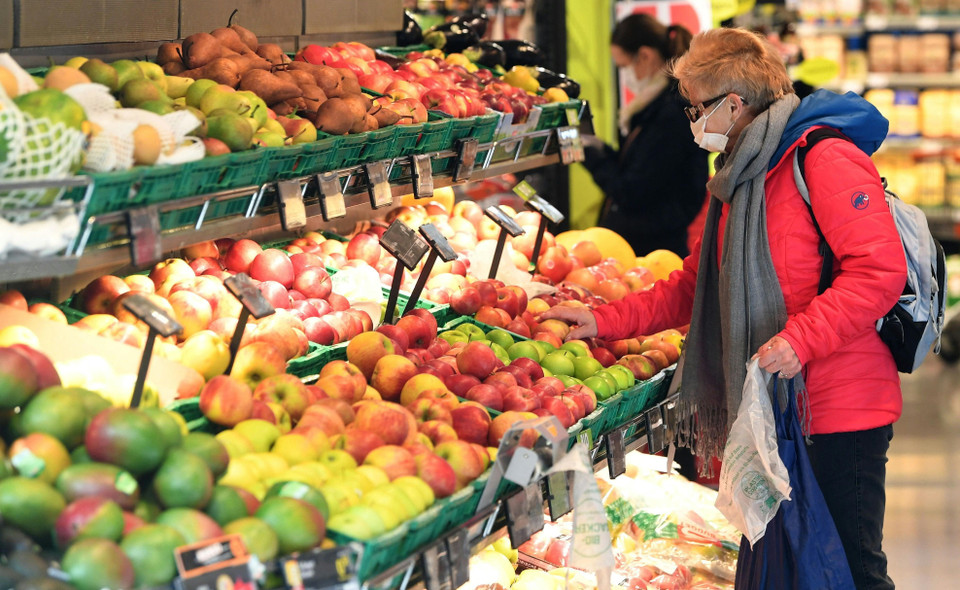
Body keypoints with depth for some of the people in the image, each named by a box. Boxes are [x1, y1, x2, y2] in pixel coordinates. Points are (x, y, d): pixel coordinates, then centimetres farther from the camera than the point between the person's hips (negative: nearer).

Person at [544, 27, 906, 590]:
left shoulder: (825, 159, -12)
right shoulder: (741, 180, 19)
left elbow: (880, 270, -21)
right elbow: (694, 286, 23)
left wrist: (801, 336, -28)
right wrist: (605, 320, 15)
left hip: (840, 413, -9)